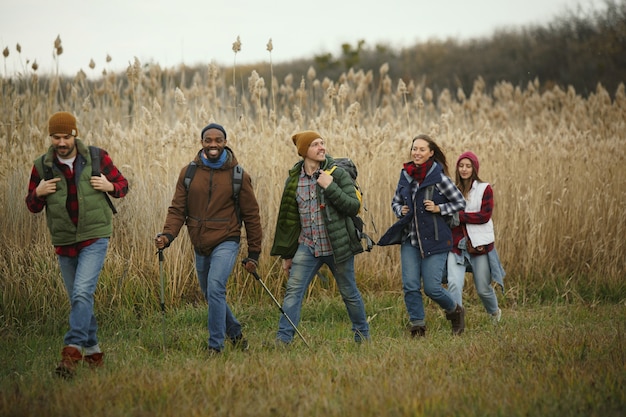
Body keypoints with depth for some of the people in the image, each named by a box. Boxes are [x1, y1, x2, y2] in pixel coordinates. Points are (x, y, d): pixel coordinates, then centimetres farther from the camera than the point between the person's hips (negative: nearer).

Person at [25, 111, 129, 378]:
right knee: (78, 299, 11)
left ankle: (72, 351, -24)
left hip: (95, 238, -3)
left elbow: (122, 185, 7)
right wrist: (38, 193, -14)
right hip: (63, 243, 3)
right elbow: (32, 207, 8)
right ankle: (93, 351, 26)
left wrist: (110, 186, -15)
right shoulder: (42, 166, -1)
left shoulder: (97, 157, -4)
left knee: (82, 293, -20)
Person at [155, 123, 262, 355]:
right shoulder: (188, 173, 2)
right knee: (211, 296, 14)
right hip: (200, 246, 4)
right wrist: (167, 235, -16)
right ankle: (236, 334, 35)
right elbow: (178, 209, 3)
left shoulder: (238, 176, -4)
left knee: (215, 288, -21)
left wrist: (254, 253, 2)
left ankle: (215, 346, -15)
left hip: (226, 242, -4)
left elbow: (251, 216, 2)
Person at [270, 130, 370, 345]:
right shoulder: (293, 180, 4)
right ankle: (283, 339, -11)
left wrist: (330, 187, -24)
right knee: (293, 291, -10)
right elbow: (288, 218, 11)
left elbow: (354, 207, -14)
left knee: (349, 293, 10)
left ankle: (362, 335, 28)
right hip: (307, 247, 2)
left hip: (337, 247, -2)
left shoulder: (338, 174, -6)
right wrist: (286, 254, 13)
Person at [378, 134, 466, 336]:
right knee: (410, 286, -3)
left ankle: (455, 311, 24)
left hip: (434, 240, -4)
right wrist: (400, 210, -1)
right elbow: (395, 201, 21)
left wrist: (438, 209, -13)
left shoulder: (438, 177, -8)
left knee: (432, 287, -5)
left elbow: (460, 203, 0)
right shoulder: (405, 175, 5)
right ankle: (417, 328, 9)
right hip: (410, 239, 5)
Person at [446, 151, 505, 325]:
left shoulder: (484, 189, -2)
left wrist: (458, 215, -17)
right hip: (456, 245, 2)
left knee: (483, 288, 10)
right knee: (454, 283, -16)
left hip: (480, 245, -2)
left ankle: (495, 312, 40)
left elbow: (484, 216, -12)